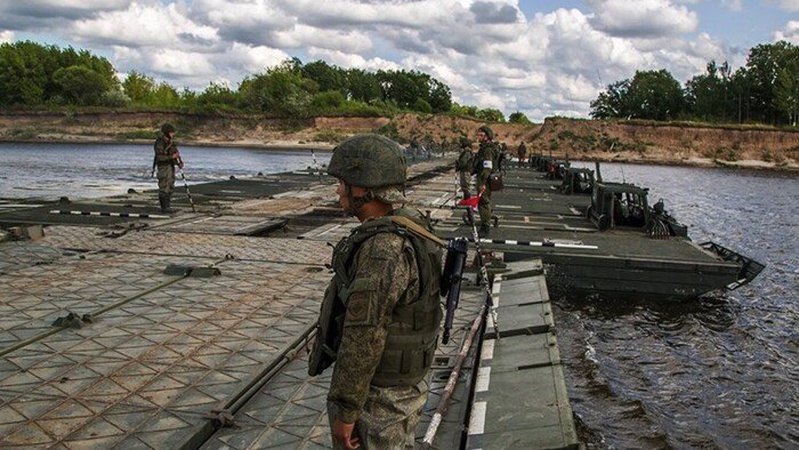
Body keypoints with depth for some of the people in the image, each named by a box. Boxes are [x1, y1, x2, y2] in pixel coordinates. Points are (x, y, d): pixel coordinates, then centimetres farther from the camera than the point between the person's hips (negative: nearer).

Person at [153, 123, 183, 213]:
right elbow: (159, 157, -23)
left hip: (170, 167, 9)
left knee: (170, 187, 10)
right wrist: (172, 157, -26)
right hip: (163, 168, -9)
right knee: (164, 188, -5)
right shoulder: (160, 142, -16)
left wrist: (179, 163, 0)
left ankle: (167, 206, 16)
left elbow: (174, 154, 16)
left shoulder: (170, 142, 11)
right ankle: (164, 207, 0)